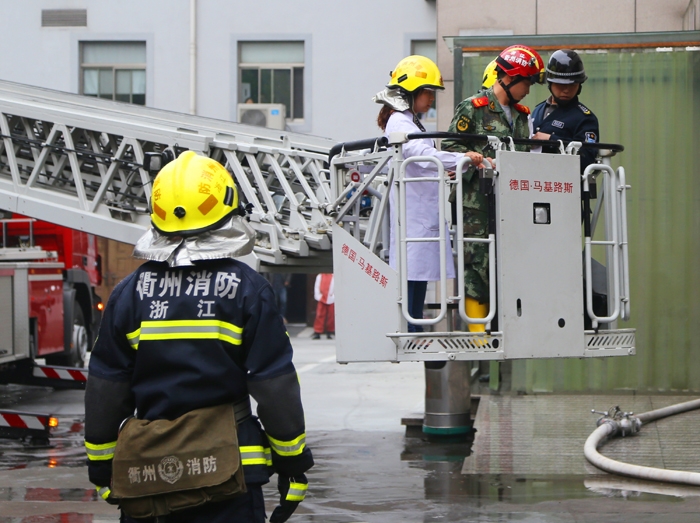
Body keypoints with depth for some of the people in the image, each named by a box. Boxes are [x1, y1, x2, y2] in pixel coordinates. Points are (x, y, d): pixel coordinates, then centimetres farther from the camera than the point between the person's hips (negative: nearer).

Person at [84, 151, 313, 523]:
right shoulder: (247, 290, -5)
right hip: (229, 469, -2)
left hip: (147, 477, 3)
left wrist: (102, 466, 16)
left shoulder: (130, 293, 3)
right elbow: (276, 386, -5)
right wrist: (293, 464, 4)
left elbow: (105, 390, 6)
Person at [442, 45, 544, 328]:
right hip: (478, 202, -6)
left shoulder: (521, 115, 21)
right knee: (478, 263, -7)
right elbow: (451, 146, -4)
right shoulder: (472, 108, 0)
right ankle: (477, 333, -3)